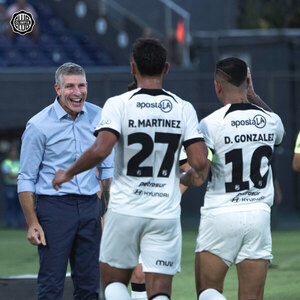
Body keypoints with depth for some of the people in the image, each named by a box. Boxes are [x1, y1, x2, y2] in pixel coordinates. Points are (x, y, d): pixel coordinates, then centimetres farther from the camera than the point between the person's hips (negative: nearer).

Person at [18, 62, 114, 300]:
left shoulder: (98, 117, 5)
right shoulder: (38, 126, -8)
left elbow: (108, 167, 16)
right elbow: (26, 179, -4)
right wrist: (32, 223, -10)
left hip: (89, 207, 4)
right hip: (54, 207, -4)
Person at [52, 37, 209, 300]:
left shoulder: (118, 104, -7)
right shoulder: (183, 109, 0)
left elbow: (100, 150, -20)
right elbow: (200, 161, -6)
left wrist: (68, 173, -3)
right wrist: (198, 175, 18)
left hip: (125, 210, -1)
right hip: (166, 214, 1)